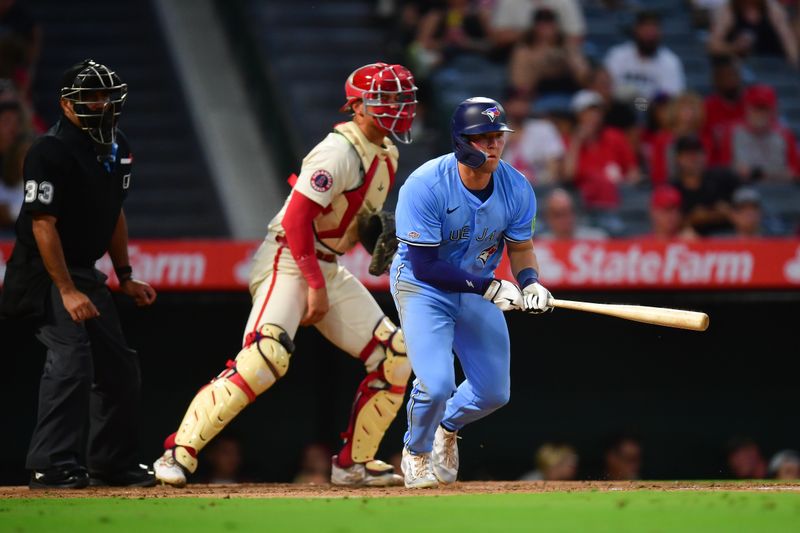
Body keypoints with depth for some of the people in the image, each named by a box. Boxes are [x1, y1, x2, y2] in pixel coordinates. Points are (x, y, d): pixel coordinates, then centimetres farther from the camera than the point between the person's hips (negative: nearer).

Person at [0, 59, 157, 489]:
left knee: (119, 367, 11)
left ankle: (112, 464, 22)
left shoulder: (117, 148, 9)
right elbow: (43, 224, -22)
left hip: (86, 272, 9)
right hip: (47, 274, -9)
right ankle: (53, 466, -24)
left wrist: (125, 277, 17)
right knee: (71, 356, -23)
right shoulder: (51, 150, -19)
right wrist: (67, 292, -26)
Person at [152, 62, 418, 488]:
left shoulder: (387, 153, 11)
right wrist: (316, 287, -22)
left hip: (328, 268, 9)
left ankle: (353, 462, 13)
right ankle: (179, 453, -24)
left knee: (394, 357, 4)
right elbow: (296, 219, -22)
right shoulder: (340, 151, -18)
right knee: (265, 356, -27)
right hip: (287, 261, -9)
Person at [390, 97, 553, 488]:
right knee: (437, 384, -21)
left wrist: (530, 281, -19)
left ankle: (447, 428, 42)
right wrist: (488, 287, -30)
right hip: (422, 288, -5)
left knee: (494, 393, 7)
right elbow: (424, 266, -26)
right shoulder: (425, 186, -28)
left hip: (478, 290, 5)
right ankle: (416, 451, 12)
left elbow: (520, 247, 3)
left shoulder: (517, 188, -13)